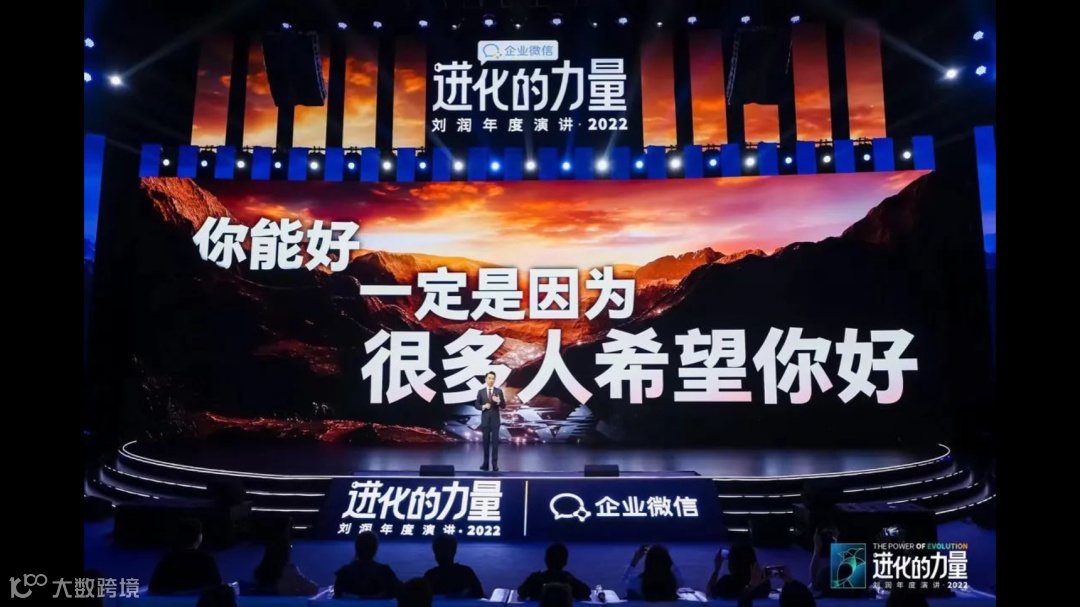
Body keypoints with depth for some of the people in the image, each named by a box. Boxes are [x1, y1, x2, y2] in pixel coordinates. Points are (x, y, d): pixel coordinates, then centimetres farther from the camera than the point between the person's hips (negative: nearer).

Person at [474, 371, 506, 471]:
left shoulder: (499, 391, 0)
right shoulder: (481, 391, 2)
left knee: (495, 442, -2)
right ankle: (486, 463, 16)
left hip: (495, 419, -1)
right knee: (486, 442, 8)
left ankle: (495, 464, 1)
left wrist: (498, 401, -20)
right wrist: (483, 406, -15)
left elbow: (503, 406, 0)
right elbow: (477, 405, 4)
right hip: (485, 419, 1)